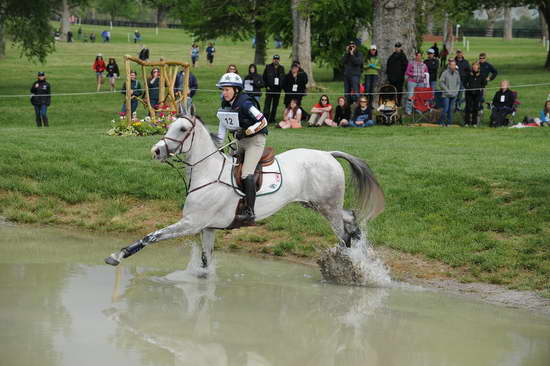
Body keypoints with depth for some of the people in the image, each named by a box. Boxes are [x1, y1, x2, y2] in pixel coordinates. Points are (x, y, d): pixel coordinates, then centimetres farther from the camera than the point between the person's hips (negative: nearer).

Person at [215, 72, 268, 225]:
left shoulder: (244, 103, -21)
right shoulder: (225, 104, 4)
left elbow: (263, 122, -18)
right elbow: (223, 126, 16)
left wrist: (247, 131, -22)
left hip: (255, 140, -9)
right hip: (241, 142, 9)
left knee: (247, 175, -21)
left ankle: (250, 212, -23)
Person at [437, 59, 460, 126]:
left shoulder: (457, 73, 6)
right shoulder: (445, 73, -8)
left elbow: (458, 83, 16)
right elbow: (441, 83, -7)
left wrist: (456, 91, 3)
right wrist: (447, 90, -10)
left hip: (454, 95, 5)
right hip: (446, 95, -5)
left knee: (451, 109, 7)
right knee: (446, 109, -8)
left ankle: (449, 123, 14)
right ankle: (442, 122, 5)